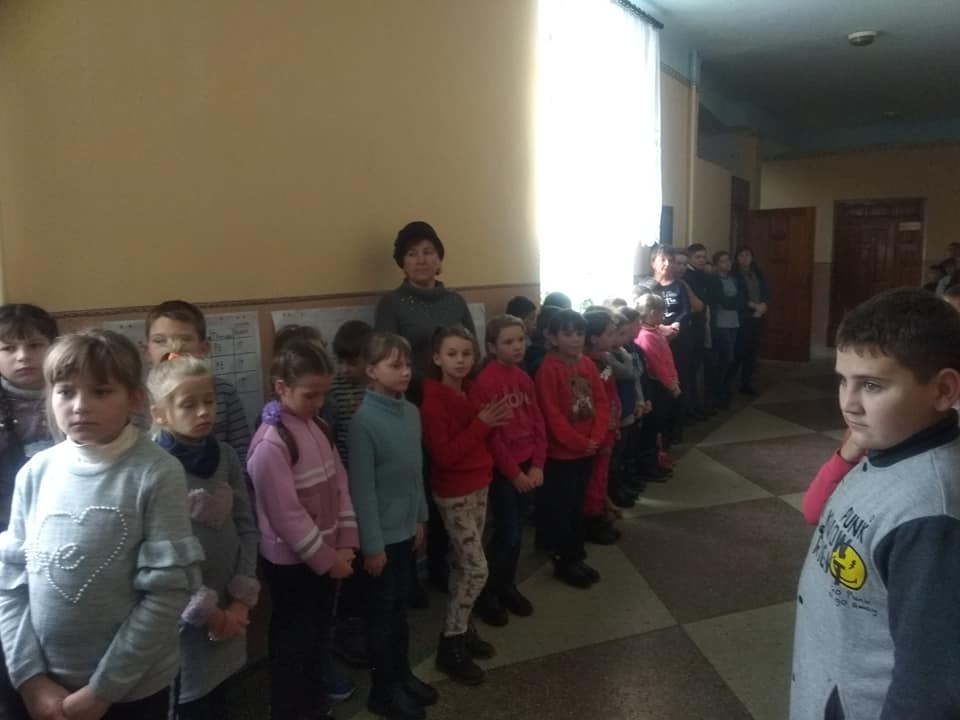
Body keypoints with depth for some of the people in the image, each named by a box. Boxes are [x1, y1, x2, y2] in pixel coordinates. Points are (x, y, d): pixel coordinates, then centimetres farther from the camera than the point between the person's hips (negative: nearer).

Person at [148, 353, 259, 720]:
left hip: (227, 613, 5)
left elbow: (246, 528, 3)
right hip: (181, 619, -5)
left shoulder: (226, 457, 1)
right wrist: (205, 611, -13)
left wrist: (241, 598, -4)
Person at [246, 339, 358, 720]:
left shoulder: (318, 427, 2)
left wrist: (344, 542, -3)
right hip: (291, 562, -7)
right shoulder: (271, 442, -22)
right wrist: (326, 559, -15)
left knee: (320, 634, 21)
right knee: (293, 642, 10)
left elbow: (340, 483, 4)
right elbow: (286, 514, -22)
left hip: (326, 555, 8)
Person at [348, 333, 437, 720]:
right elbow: (362, 488, -17)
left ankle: (403, 673, 40)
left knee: (401, 607, 21)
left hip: (406, 529, 6)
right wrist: (371, 545, -14)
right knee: (381, 613, 12)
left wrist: (420, 518, 12)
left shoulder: (412, 412, 0)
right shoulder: (363, 420, -19)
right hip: (382, 534, -6)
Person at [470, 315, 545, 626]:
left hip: (527, 467, 7)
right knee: (506, 533, 0)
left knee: (517, 531, 15)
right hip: (502, 471, -7)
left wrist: (537, 464, -1)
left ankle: (507, 586, 32)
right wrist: (514, 473, -12)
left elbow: (537, 422, 8)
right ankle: (485, 595, 18)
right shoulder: (484, 382, -16)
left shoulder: (524, 378, 7)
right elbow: (490, 435, -17)